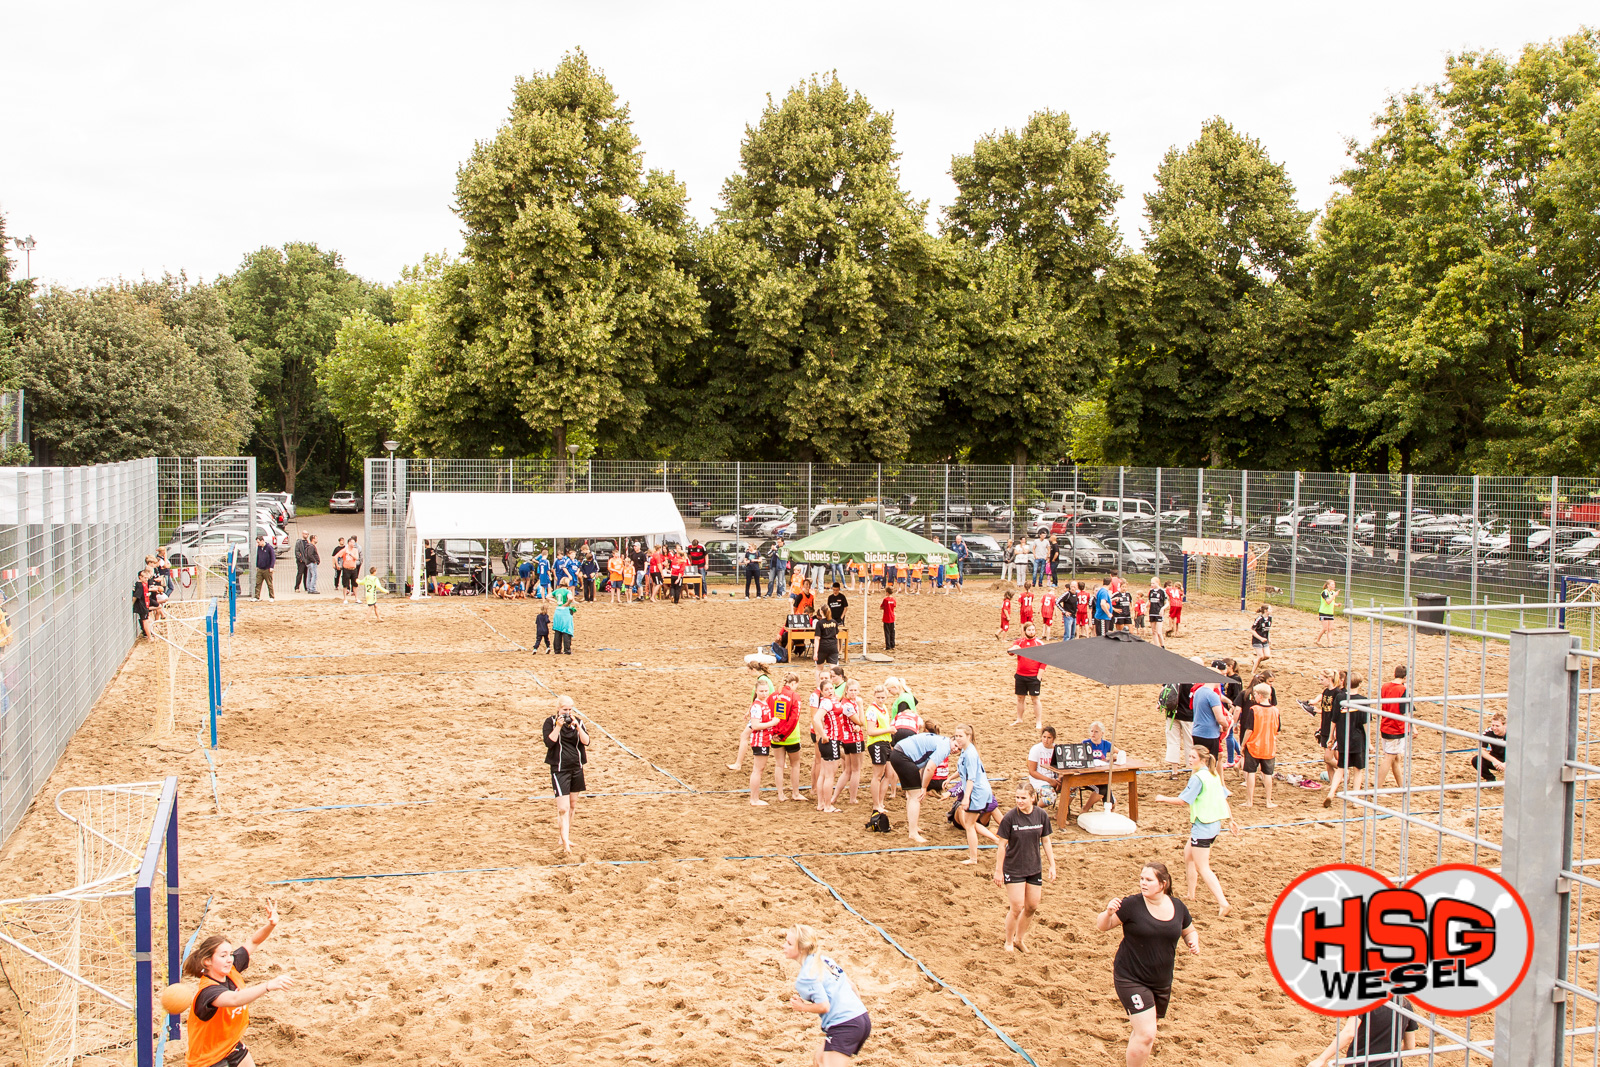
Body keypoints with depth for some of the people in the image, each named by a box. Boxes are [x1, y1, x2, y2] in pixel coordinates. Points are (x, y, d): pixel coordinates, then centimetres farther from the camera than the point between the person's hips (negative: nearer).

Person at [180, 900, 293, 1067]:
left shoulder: (231, 969, -11)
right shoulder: (207, 991, -32)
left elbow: (253, 942, -2)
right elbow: (234, 999, -52)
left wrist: (270, 925, -22)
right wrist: (268, 986, -64)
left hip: (232, 1044, 8)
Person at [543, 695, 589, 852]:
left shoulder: (578, 721, 4)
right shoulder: (550, 722, -5)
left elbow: (586, 741, -6)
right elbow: (549, 742, -17)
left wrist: (577, 727, -19)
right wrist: (558, 726, -23)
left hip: (577, 767, 5)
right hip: (559, 768, -5)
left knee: (573, 804, 15)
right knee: (563, 808, -12)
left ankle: (566, 834, 29)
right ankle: (565, 841, -13)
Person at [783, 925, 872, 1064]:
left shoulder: (807, 975, -13)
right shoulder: (824, 960, 13)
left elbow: (824, 1006, -17)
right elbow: (851, 987, 19)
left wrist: (801, 1007, 0)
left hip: (844, 1027, -9)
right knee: (820, 1059, 23)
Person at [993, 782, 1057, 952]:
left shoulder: (1042, 815, -6)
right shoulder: (1010, 817, -17)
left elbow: (1046, 841, 6)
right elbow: (1002, 845, -10)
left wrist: (1052, 865, 6)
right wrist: (998, 871, -8)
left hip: (1034, 868, 4)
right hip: (1013, 869, -4)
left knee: (1032, 907, 10)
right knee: (1017, 907, -5)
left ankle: (1019, 939, 31)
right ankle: (1008, 943, 16)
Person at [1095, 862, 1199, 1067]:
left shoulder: (1178, 907, 0)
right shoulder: (1131, 904, -15)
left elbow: (1189, 931, 18)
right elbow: (1102, 926, -10)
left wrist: (1193, 942, -5)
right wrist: (1108, 912, -32)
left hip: (1162, 982, 5)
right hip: (1131, 979, -5)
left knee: (1143, 1032, 19)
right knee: (1146, 1034, -16)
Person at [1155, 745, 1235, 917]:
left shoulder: (1197, 778, -17)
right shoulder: (1213, 775, 10)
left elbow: (1183, 800, -18)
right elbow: (1223, 797, 15)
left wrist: (1163, 798, -3)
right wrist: (1230, 820, 22)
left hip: (1202, 826, -10)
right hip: (1215, 824, 10)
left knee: (1202, 868, -6)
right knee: (1188, 854, 25)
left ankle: (1223, 904, -13)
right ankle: (1190, 894, 34)